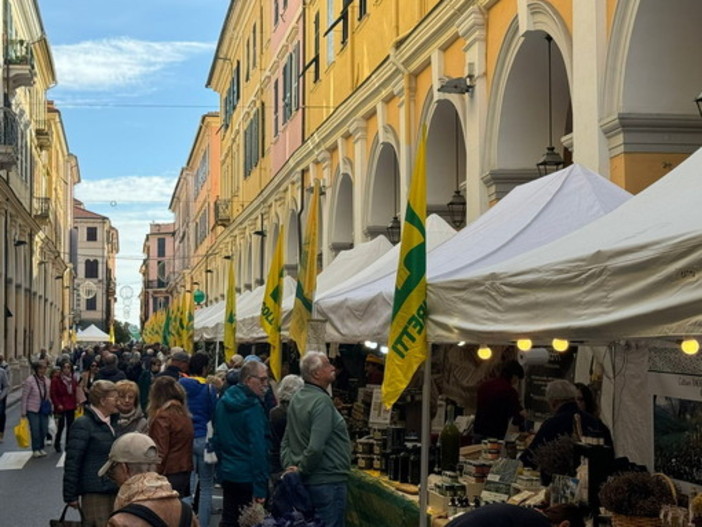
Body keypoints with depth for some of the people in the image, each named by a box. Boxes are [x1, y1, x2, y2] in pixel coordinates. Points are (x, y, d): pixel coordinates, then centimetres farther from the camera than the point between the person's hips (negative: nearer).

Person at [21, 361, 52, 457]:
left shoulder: (47, 381, 4)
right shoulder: (29, 381, -13)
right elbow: (24, 397, -10)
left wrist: (49, 406, 11)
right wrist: (23, 411, -10)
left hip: (43, 409, 5)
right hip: (32, 409, -5)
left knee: (44, 429, 5)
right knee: (35, 430, -6)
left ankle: (41, 448, 21)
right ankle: (35, 450, 7)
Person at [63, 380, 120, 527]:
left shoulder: (112, 422, 15)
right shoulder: (83, 425, -10)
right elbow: (72, 461, -12)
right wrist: (70, 495, -13)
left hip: (113, 490, 8)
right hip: (94, 492, -8)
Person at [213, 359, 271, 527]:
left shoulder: (223, 403, 8)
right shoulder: (253, 407, -17)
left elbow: (217, 439, 16)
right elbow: (258, 448, -21)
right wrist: (260, 487, -21)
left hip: (227, 474, 8)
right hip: (248, 477, -8)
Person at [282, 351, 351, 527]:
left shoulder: (296, 399, 10)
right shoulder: (322, 401, -19)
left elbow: (286, 442, 15)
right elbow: (316, 447, -26)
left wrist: (290, 466, 8)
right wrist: (302, 469, -13)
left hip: (307, 480, 9)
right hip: (328, 481, -9)